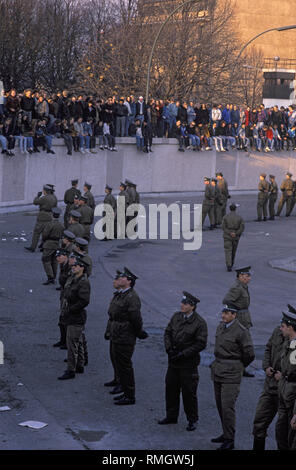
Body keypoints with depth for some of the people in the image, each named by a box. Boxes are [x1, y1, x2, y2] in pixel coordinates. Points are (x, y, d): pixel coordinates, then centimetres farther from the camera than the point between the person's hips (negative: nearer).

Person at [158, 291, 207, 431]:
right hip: (173, 361, 6)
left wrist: (183, 354, -18)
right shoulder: (176, 316, 4)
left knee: (188, 391, -1)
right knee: (171, 387, 14)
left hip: (188, 362, -6)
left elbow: (201, 344, -15)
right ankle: (171, 416, 29)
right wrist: (169, 348, -6)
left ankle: (192, 420, 14)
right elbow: (168, 332, 10)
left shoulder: (199, 323, -14)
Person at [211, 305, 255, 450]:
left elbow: (249, 355, -10)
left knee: (227, 406, -9)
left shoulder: (241, 331, -16)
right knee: (220, 404, 13)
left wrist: (238, 367, 3)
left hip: (231, 373, -8)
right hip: (218, 370, 8)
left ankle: (229, 440, -3)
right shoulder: (221, 326, 8)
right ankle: (226, 434, 26)